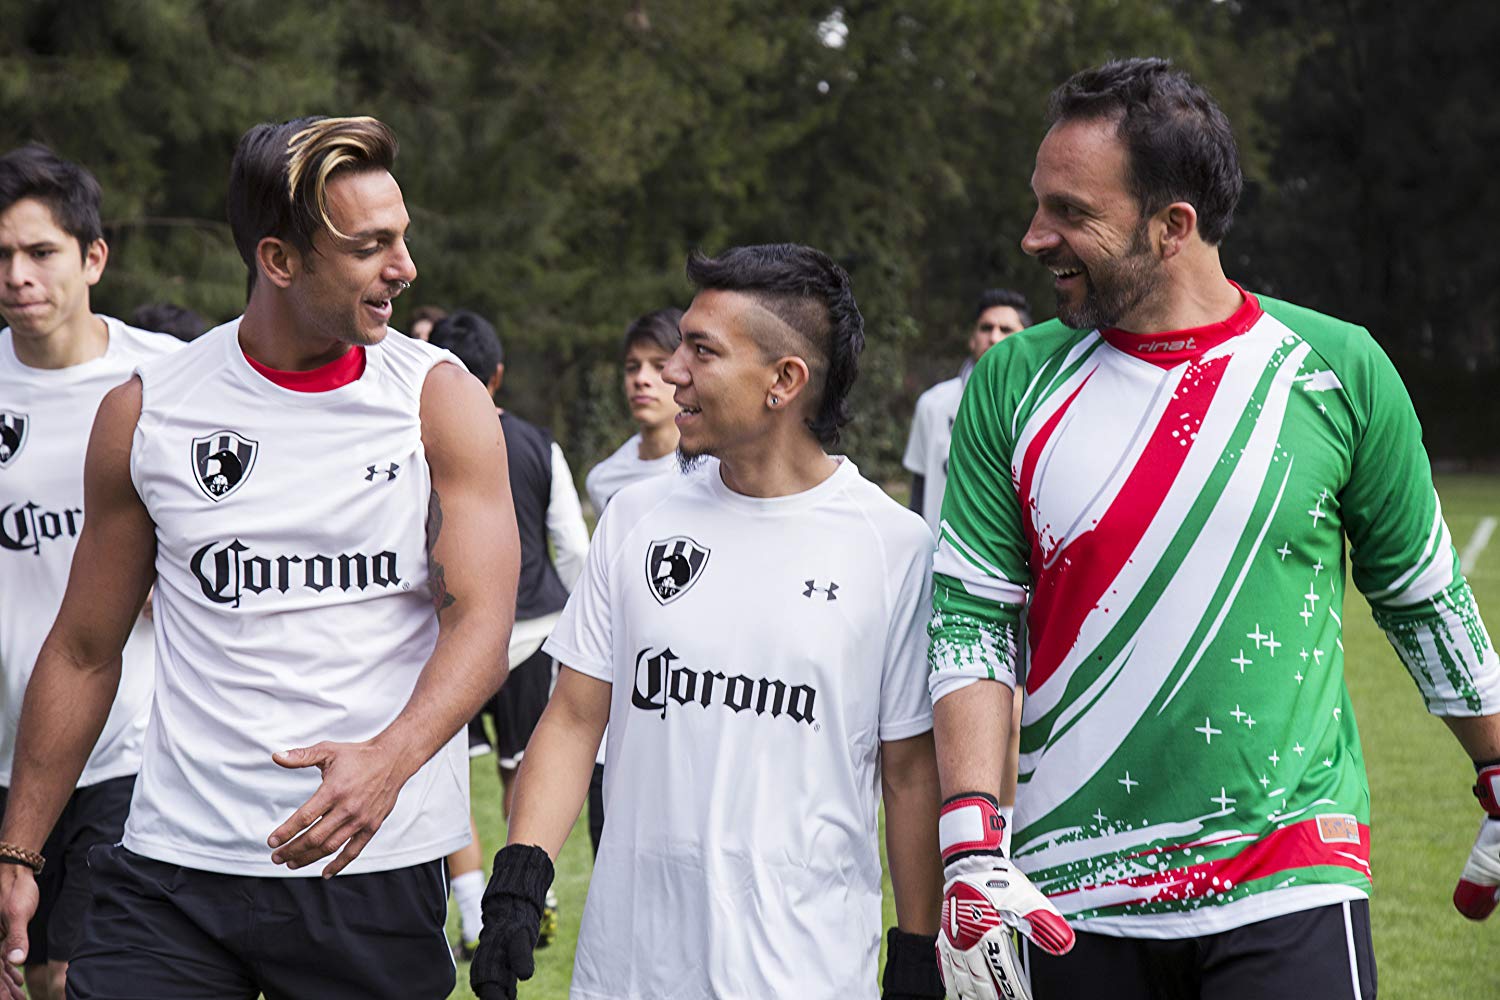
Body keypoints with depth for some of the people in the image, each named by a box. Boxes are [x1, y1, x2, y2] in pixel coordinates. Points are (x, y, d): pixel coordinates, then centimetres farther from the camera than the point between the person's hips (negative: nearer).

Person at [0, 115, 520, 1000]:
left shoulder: (442, 403, 1)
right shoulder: (145, 413, 4)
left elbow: (481, 622, -9)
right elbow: (85, 651, 12)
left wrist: (389, 760, -29)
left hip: (377, 863, -1)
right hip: (176, 866, 1)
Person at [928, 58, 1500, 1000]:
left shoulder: (1337, 371, -1)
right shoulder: (1013, 385, 2)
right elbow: (972, 621, 1)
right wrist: (974, 854, -11)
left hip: (1290, 883, -2)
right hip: (1076, 893, 2)